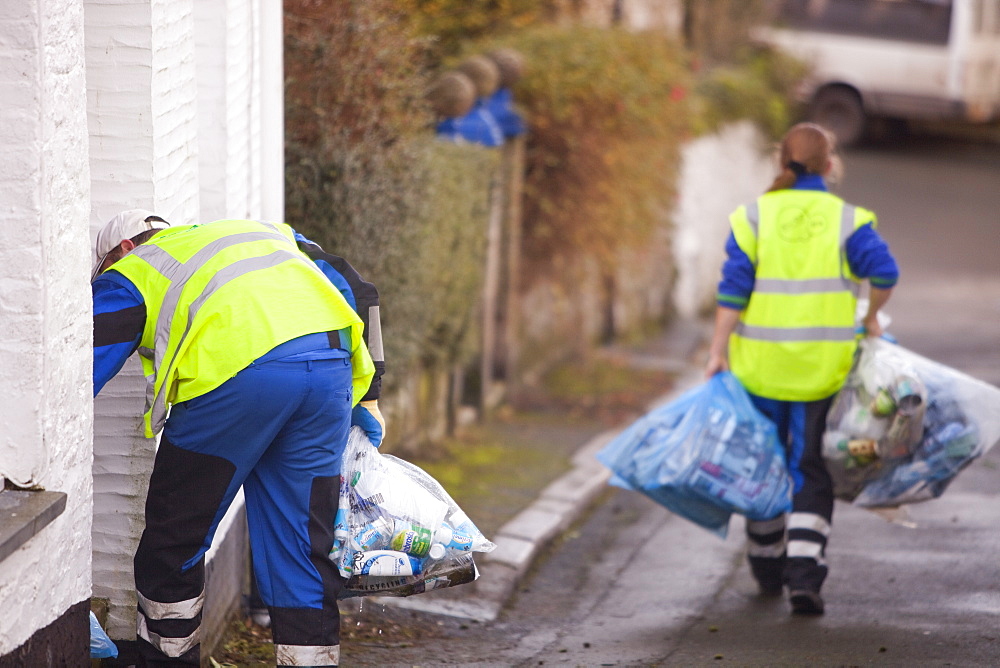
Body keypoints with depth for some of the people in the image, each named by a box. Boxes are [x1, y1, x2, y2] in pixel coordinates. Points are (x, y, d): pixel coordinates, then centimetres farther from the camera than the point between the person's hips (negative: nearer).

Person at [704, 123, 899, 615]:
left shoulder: (754, 217, 0)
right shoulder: (845, 220, -4)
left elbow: (733, 290, -6)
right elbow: (884, 271, -16)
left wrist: (718, 352, -4)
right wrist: (871, 318, 2)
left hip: (761, 364, 2)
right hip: (822, 367, -1)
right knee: (812, 472, 4)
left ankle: (768, 570, 28)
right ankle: (804, 576, -10)